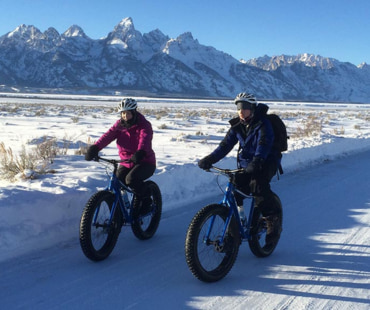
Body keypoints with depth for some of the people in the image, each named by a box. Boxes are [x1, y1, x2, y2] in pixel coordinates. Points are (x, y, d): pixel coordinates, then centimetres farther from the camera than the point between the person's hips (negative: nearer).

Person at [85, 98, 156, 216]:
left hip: (145, 162, -5)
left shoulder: (144, 125, -9)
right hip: (126, 163, 5)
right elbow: (108, 136, -12)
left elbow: (144, 139, -30)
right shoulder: (119, 125, 5)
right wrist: (94, 148, -30)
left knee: (131, 179, -31)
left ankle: (146, 200, -4)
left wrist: (140, 153, -51)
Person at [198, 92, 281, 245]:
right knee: (235, 187, -13)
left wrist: (257, 161, -48)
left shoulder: (263, 124, -13)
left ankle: (273, 222, -16)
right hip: (246, 164, 6)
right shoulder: (237, 126, 4)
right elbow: (225, 145, -2)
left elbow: (264, 144, -29)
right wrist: (209, 159, -17)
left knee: (258, 184, -31)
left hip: (266, 163, -6)